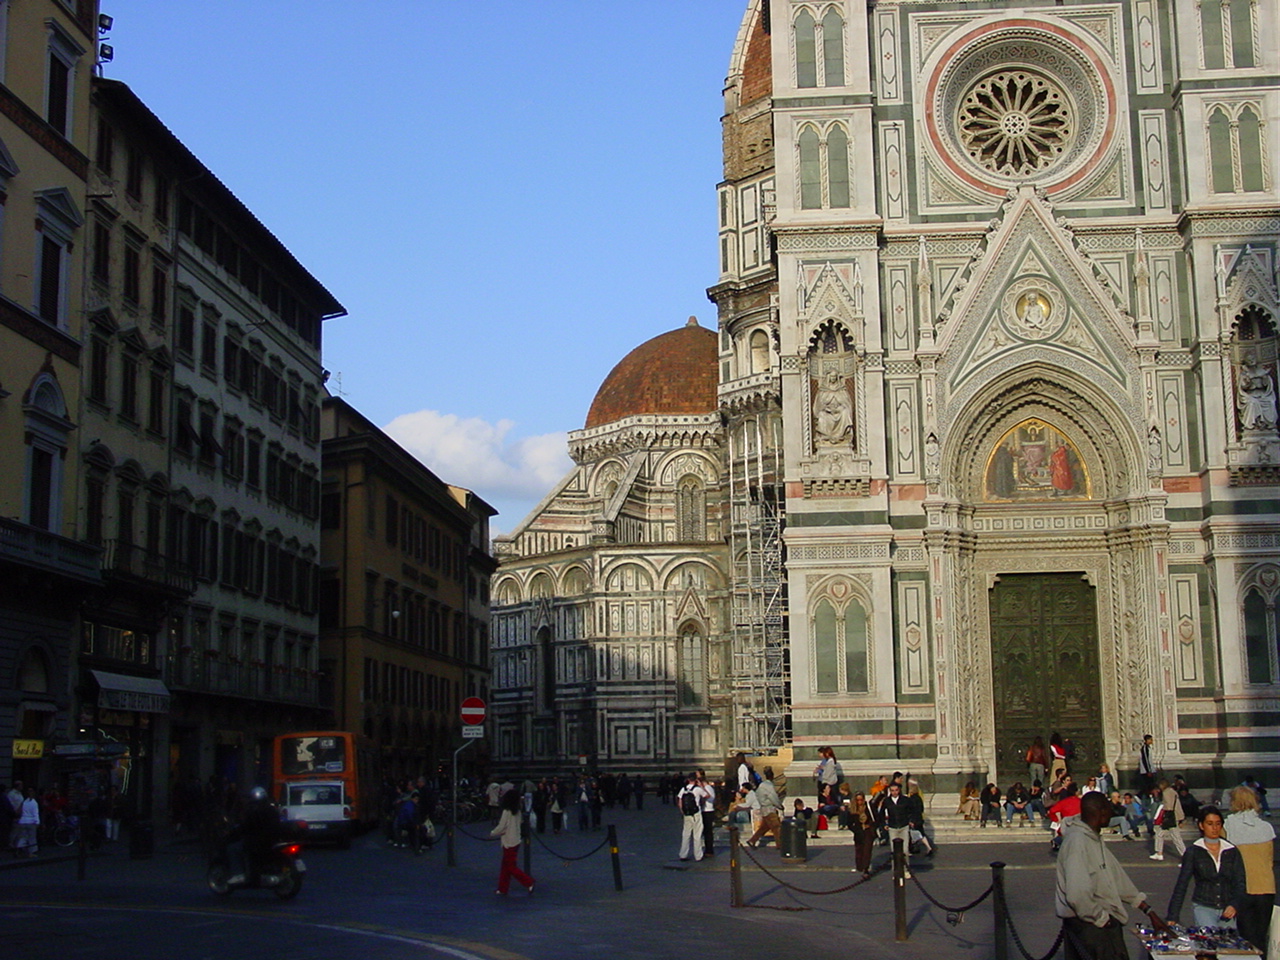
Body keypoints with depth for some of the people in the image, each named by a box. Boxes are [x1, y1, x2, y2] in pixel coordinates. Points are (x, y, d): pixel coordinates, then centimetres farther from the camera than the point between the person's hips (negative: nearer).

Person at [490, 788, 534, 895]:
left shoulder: (506, 812, -18)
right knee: (505, 867, 15)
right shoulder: (517, 812, 5)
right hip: (516, 841, 8)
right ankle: (503, 889, 19)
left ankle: (529, 883, -5)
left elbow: (501, 827, -16)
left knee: (511, 867, -1)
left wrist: (492, 833, 2)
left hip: (509, 842, -8)